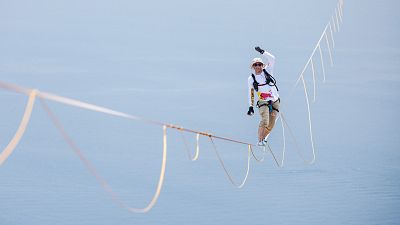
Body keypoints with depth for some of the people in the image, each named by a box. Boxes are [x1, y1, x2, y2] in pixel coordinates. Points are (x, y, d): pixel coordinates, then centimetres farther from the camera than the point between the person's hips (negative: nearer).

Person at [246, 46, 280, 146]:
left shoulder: (267, 71, 3)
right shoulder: (251, 79, 3)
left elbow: (272, 59, -10)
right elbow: (251, 93, 10)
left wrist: (262, 51, -15)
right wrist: (251, 106, 6)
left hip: (274, 101, 2)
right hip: (263, 103, -2)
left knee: (271, 125, 3)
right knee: (264, 121, -23)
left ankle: (263, 137, 27)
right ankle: (260, 140, -12)